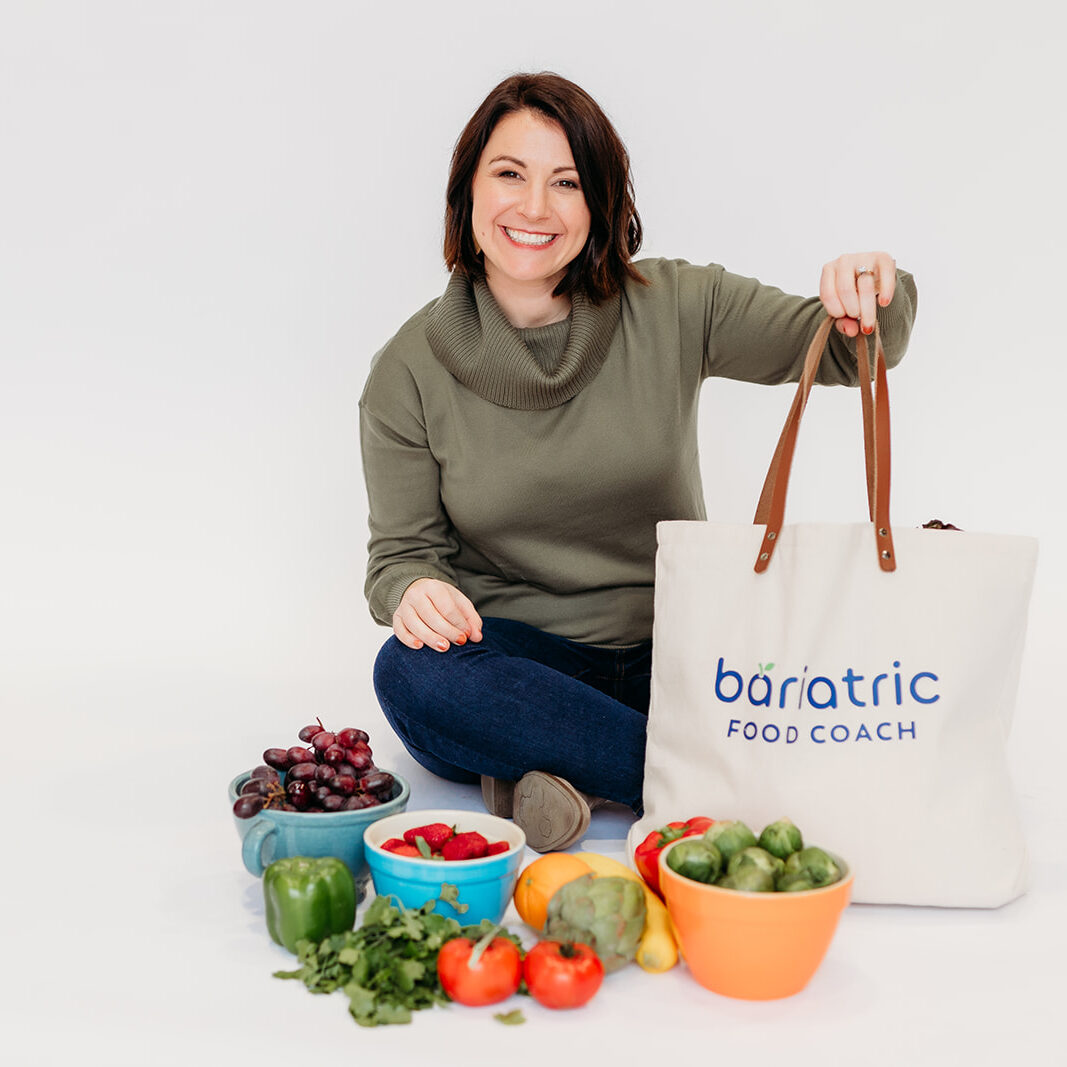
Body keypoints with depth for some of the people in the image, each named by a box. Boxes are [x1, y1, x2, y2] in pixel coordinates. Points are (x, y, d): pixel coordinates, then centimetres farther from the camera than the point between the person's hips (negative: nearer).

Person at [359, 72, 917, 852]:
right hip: (517, 660, 0)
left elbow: (845, 350, -2)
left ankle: (570, 773, -19)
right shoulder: (410, 371, -3)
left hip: (668, 652, 1)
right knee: (410, 672, -34)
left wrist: (877, 302, -27)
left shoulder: (672, 309, -2)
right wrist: (412, 592, -23)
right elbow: (402, 549, 2)